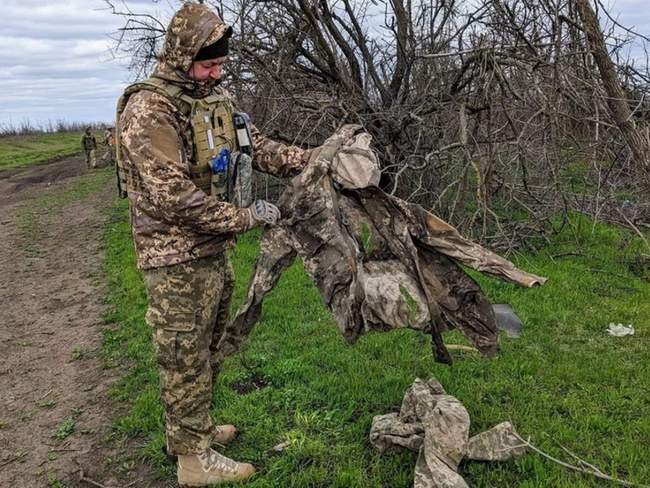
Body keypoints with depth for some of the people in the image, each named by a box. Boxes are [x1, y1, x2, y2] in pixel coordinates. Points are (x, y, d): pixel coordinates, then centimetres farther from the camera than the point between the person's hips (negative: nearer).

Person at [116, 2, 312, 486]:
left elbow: (260, 149, 12)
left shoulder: (215, 98, 8)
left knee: (207, 350, 21)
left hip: (214, 250, 9)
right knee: (186, 358, 4)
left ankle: (192, 428, 40)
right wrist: (245, 217, -19)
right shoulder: (148, 110, -19)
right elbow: (173, 197, -26)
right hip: (177, 260, -8)